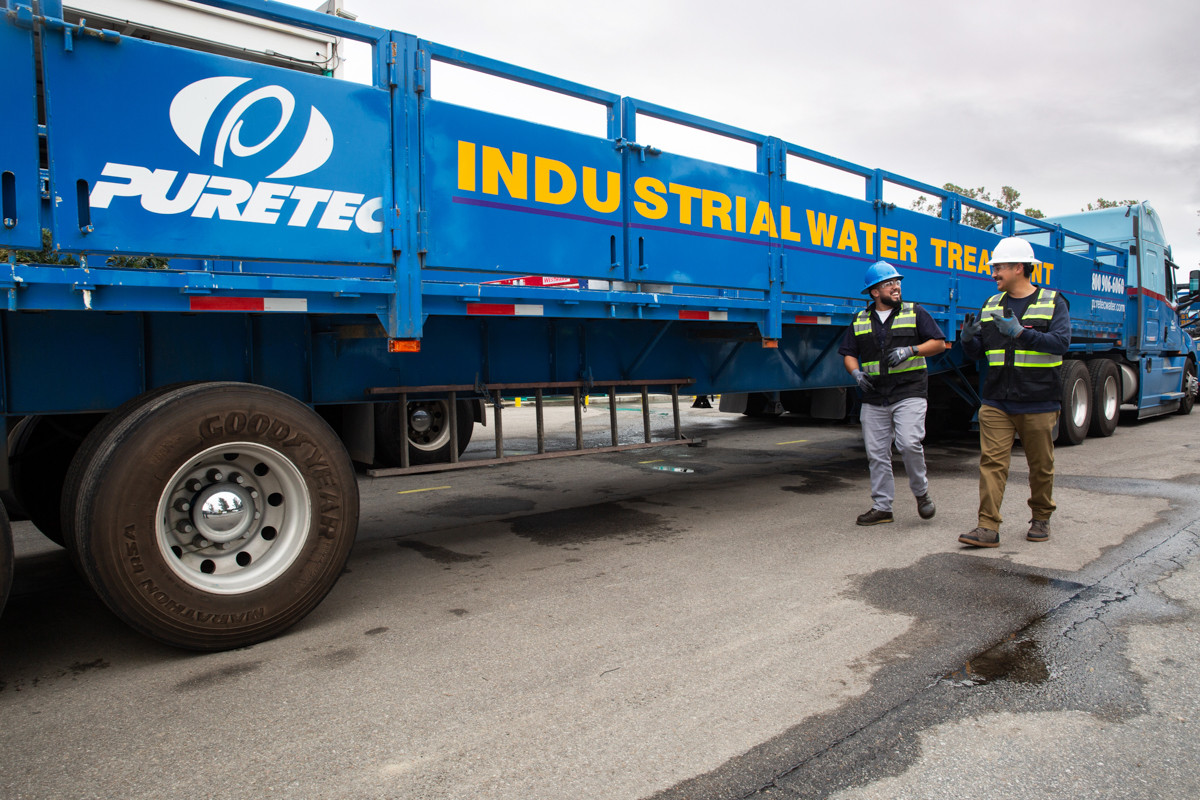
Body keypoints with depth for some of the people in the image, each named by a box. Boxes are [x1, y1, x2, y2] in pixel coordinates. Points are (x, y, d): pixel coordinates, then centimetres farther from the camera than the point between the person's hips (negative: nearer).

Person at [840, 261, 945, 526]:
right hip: (874, 397, 3)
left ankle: (921, 492, 9)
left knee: (909, 444, -17)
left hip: (909, 393, -3)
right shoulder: (860, 321, 12)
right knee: (876, 453, 4)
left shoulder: (914, 313, 6)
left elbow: (939, 343, 4)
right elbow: (848, 354, 14)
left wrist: (910, 350, -11)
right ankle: (881, 507, 14)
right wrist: (856, 372, -6)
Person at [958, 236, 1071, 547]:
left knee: (1041, 465, 9)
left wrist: (1021, 333, -28)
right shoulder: (991, 306, 12)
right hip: (996, 401, 3)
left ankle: (1041, 519, 29)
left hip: (1038, 402, -2)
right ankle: (988, 527, -7)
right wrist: (968, 338, -9)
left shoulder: (1053, 303, 1)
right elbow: (976, 352, 14)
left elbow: (1061, 341, -15)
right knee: (992, 462, -6)